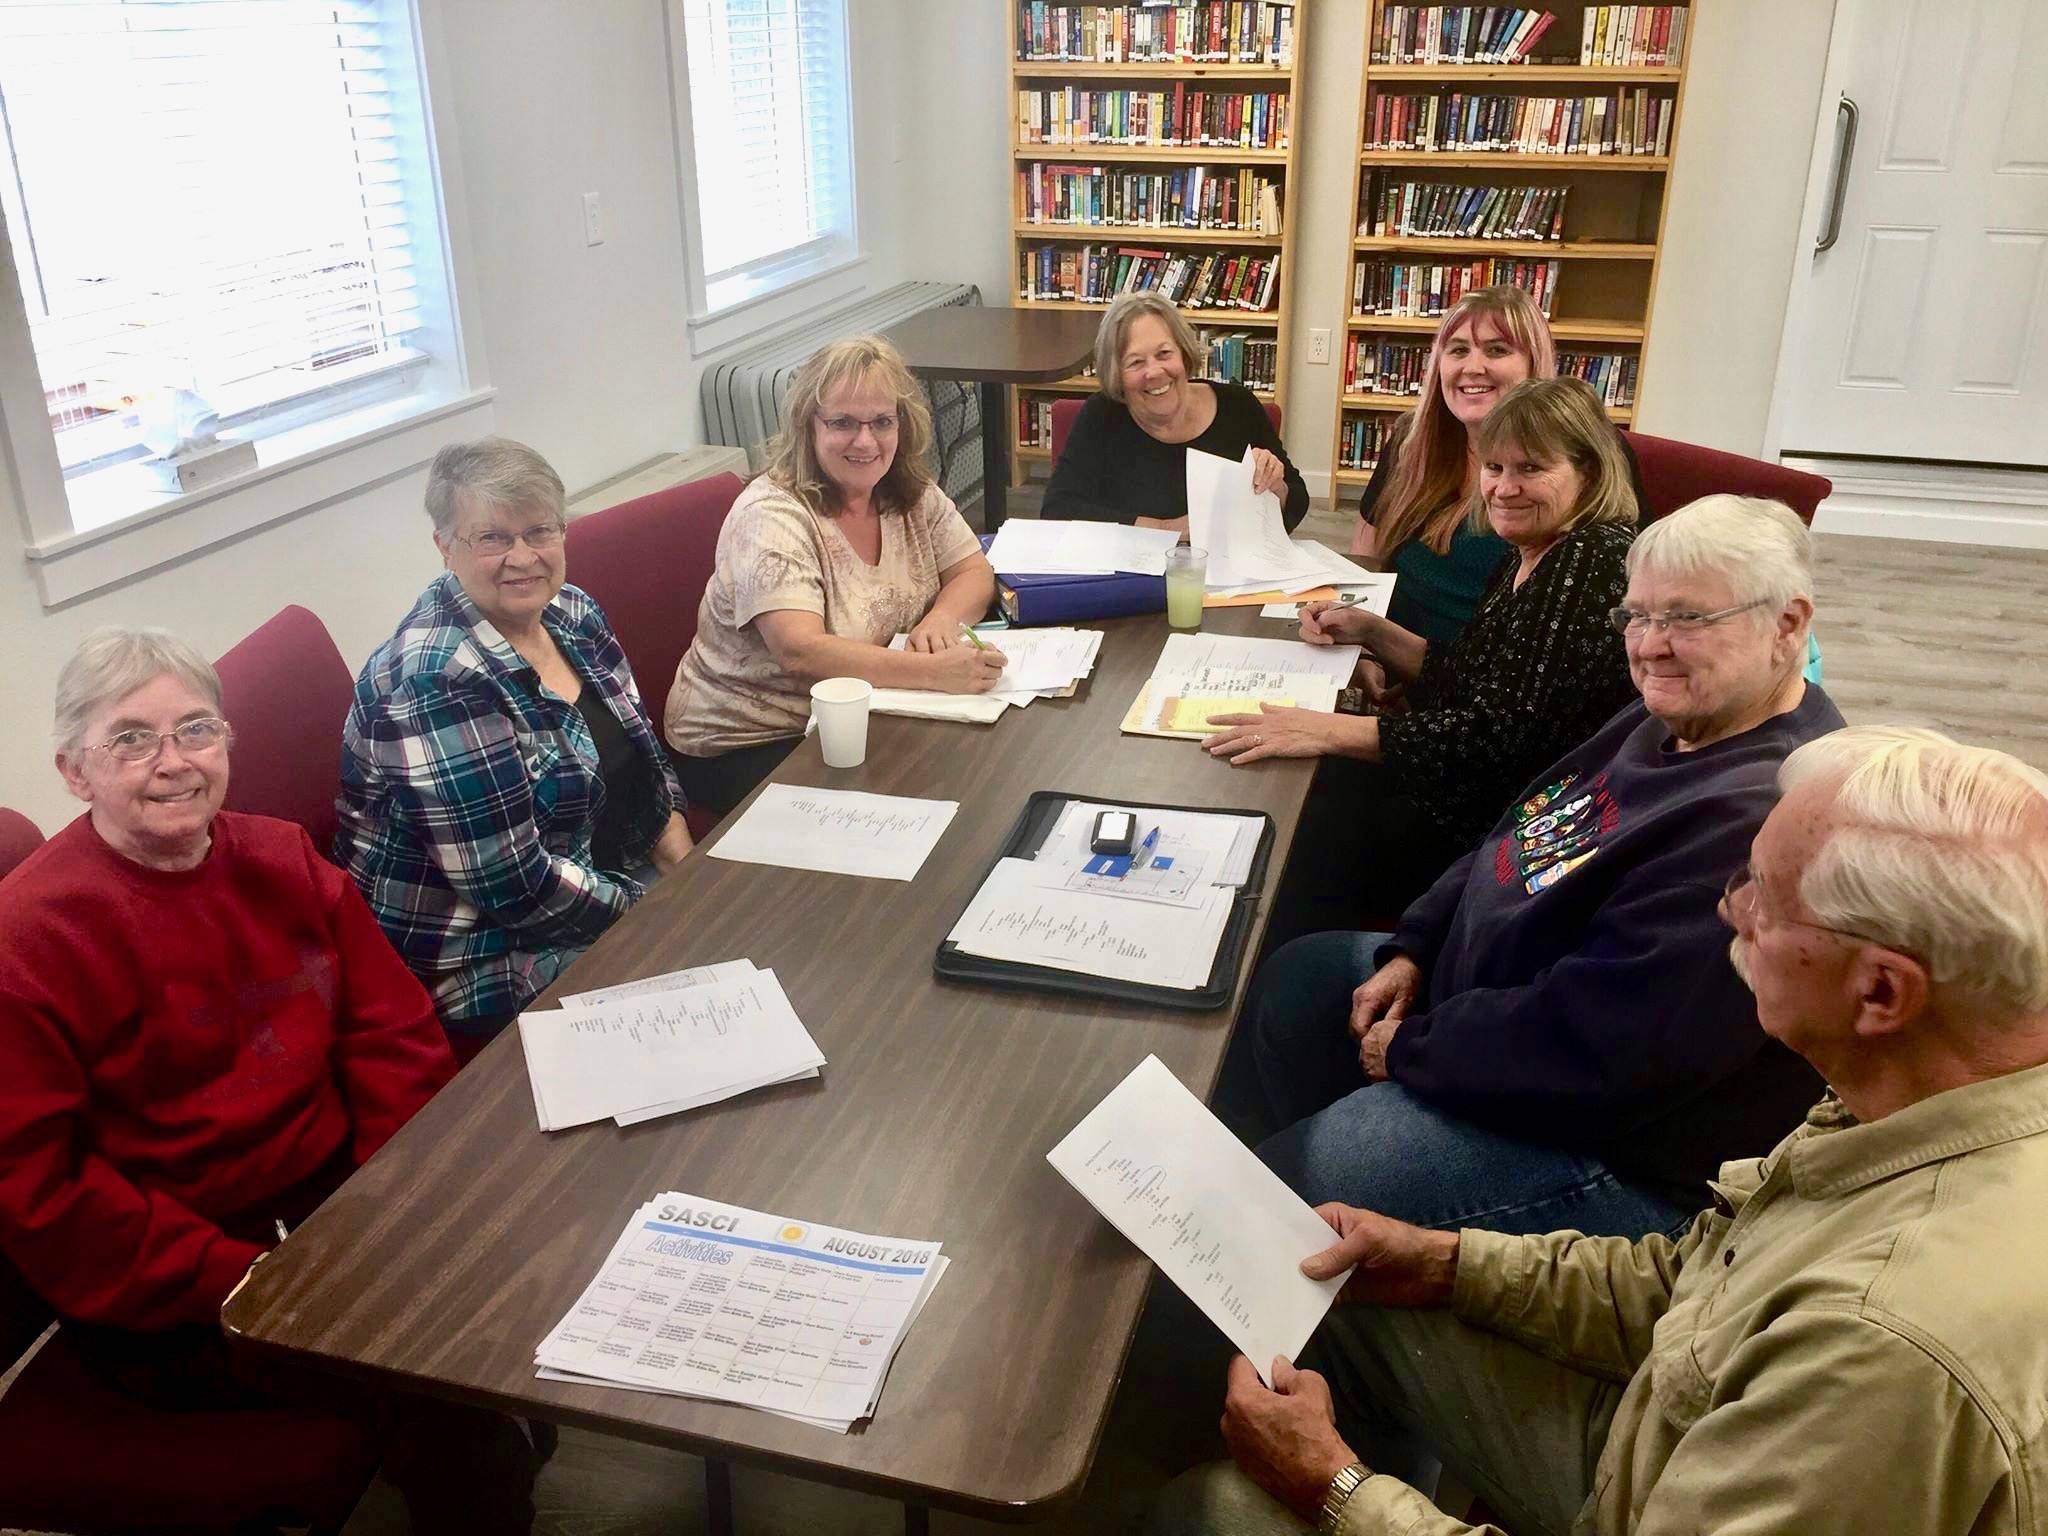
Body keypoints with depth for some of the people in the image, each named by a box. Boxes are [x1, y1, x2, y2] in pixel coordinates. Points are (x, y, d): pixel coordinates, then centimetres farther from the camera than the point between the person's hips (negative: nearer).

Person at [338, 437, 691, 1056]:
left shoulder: (572, 611, 1)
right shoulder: (437, 681, -26)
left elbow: (641, 753, 12)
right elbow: (513, 887, -26)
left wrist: (689, 875, -1)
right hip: (483, 960, -8)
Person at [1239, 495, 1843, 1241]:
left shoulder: (1762, 818, -32)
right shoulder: (1674, 720, 2)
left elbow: (1590, 1047, -33)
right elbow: (1522, 840, 14)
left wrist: (1412, 1049, -18)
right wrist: (1413, 949, 2)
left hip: (1620, 1148, -10)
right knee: (1294, 981, 18)